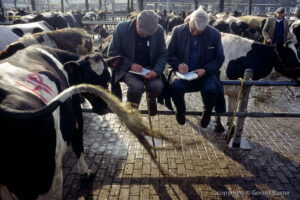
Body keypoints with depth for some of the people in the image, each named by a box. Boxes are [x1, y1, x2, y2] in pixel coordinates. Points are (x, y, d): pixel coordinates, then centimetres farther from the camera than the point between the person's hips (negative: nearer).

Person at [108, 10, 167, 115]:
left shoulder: (159, 31, -5)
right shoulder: (122, 28, -11)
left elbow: (163, 54, 1)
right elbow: (112, 52, -5)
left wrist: (156, 71, -18)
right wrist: (130, 65, -19)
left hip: (149, 68, 2)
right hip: (127, 68, -2)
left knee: (158, 85, -26)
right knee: (137, 86, -32)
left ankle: (151, 99, 11)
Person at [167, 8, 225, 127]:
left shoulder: (214, 34, -2)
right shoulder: (178, 31, 0)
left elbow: (219, 58, 4)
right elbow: (170, 55, 6)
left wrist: (205, 70, -14)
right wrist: (178, 65, -16)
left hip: (205, 73, 0)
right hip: (184, 73, 1)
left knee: (211, 90, -32)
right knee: (175, 87, -31)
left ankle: (207, 113, 6)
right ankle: (180, 111, 5)